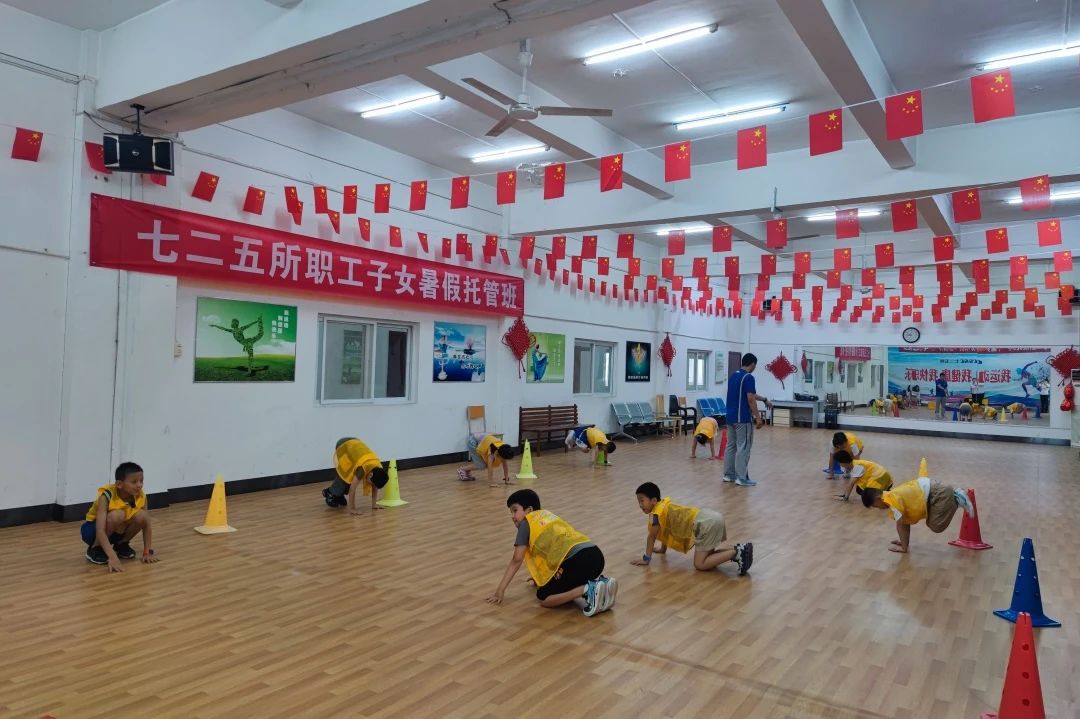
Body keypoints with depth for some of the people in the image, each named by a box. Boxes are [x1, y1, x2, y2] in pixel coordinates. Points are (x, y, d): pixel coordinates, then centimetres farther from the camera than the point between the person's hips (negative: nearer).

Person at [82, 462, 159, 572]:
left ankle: (121, 544, 2)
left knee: (141, 515, -25)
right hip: (93, 529, -4)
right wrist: (112, 557, -47)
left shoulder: (140, 496, -17)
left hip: (116, 530, 4)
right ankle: (95, 548, -12)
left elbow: (146, 525, -9)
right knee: (117, 515, -35)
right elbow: (100, 531, -38)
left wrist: (148, 552, -17)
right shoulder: (106, 496, -30)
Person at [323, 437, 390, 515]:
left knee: (352, 477, -2)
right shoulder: (362, 468, -37)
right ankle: (330, 494, 13)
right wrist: (352, 509, -28)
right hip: (343, 446, -5)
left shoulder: (378, 468, -19)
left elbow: (375, 486, -3)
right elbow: (352, 489, -32)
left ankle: (339, 495, 20)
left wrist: (374, 504, -2)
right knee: (344, 477, -12)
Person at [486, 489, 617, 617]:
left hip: (579, 561, -8)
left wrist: (500, 591, 9)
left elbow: (516, 560, 4)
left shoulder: (526, 523, 8)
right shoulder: (547, 514, 28)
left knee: (543, 597, 6)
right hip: (596, 555, 8)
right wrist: (540, 576, 50)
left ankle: (589, 590, -13)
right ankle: (600, 583, 7)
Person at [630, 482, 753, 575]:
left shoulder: (656, 513, -4)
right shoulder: (664, 505, 22)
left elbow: (651, 536, 1)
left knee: (700, 564, -7)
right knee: (707, 554, 23)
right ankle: (740, 550, 10)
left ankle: (736, 553, -14)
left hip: (705, 524, -10)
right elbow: (665, 529, 35)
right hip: (713, 518, 10)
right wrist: (662, 549, 44)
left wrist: (646, 558, 9)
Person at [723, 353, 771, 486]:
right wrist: (758, 417, -13)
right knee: (743, 448, -3)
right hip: (743, 418, -9)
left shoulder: (733, 376, 13)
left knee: (731, 446, 13)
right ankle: (741, 477, -1)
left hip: (731, 417, 9)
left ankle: (728, 474, 17)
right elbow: (750, 399, -20)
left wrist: (764, 400, 32)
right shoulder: (748, 377, -15)